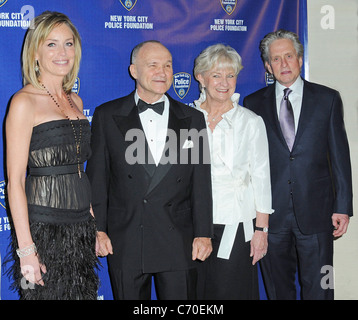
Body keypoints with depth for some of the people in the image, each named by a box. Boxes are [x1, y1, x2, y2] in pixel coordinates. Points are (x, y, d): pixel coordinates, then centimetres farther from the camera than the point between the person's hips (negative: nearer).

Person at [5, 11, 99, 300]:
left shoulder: (75, 101, 11)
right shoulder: (24, 102, -9)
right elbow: (15, 181, -13)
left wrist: (92, 224, 12)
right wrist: (26, 249, -17)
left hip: (80, 227, 6)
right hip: (44, 229, -6)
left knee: (81, 292, 12)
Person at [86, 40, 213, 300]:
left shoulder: (192, 119, 7)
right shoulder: (107, 116, 3)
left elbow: (201, 183, 6)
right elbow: (97, 178, 2)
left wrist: (204, 234, 1)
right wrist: (97, 229, -3)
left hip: (179, 243, 1)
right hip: (124, 243, 0)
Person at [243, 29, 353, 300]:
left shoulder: (327, 99, 4)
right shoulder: (254, 103, 6)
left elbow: (340, 156, 3)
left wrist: (342, 207, -1)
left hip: (315, 214, -1)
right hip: (271, 214, 1)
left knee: (318, 290, 6)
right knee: (278, 290, 12)